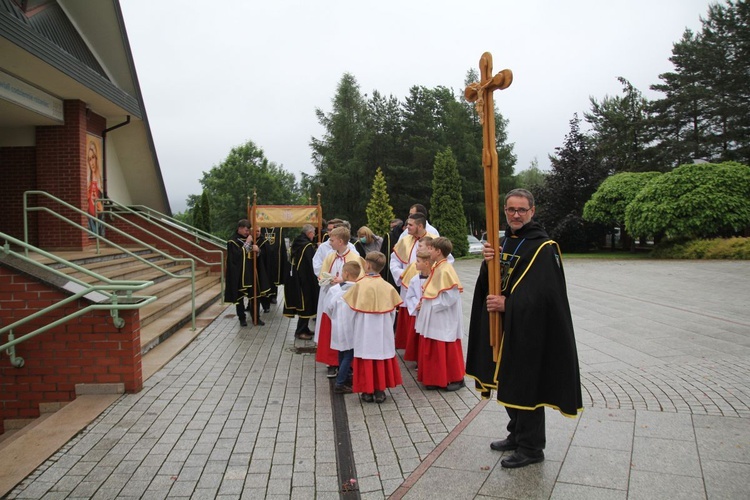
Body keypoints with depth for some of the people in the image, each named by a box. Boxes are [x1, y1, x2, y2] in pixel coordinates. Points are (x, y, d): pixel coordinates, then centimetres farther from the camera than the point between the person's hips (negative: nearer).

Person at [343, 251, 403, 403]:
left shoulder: (360, 284, -11)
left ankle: (367, 391, 14)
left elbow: (351, 307, -3)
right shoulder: (387, 286, -4)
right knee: (382, 359, 11)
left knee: (366, 359, 8)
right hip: (382, 331, 2)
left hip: (364, 330, -2)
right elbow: (392, 310, 1)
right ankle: (380, 391, 16)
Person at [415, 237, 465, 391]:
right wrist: (424, 302, 3)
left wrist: (430, 305, -19)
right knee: (433, 349, 15)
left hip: (444, 320, -9)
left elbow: (450, 297, -24)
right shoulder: (436, 267, 7)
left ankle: (456, 379, 18)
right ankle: (436, 378, 26)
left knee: (446, 350, 4)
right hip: (434, 319, 9)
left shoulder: (445, 270, -20)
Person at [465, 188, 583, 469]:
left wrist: (507, 304, -22)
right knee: (510, 385, 17)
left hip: (529, 329, -8)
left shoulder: (543, 246, -15)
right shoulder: (506, 242, 9)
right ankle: (517, 435, 35)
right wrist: (489, 263, -13)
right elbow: (492, 284, 7)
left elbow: (544, 293, -22)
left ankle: (531, 448, 18)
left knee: (526, 387, 2)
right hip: (506, 327, 8)